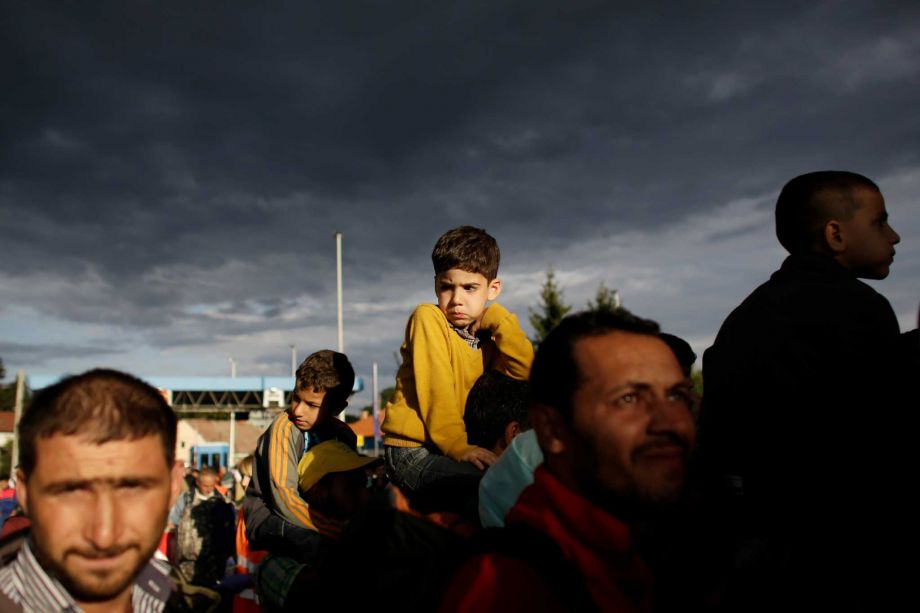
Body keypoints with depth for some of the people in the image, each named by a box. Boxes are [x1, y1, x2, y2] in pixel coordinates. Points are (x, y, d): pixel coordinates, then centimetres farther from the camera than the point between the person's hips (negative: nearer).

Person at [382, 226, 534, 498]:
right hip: (412, 451, -7)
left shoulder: (486, 332, 11)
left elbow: (525, 372, -4)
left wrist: (498, 318, -7)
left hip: (453, 447, 7)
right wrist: (459, 447, -22)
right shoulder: (428, 317, -8)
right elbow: (435, 389, -15)